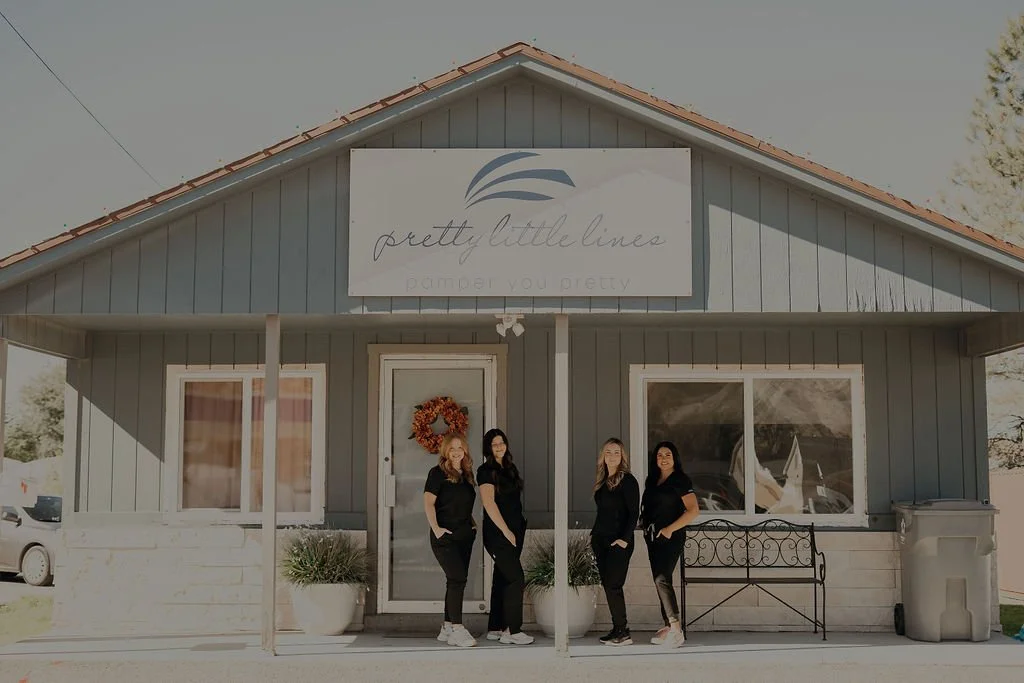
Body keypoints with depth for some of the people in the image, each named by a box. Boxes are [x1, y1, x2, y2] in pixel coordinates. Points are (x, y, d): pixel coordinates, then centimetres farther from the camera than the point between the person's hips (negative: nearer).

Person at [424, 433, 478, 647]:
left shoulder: (467, 475, 14)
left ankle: (447, 628, 17)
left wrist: (472, 522, 13)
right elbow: (428, 503, -11)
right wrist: (436, 528, -17)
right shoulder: (438, 473, -6)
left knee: (457, 580, 9)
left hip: (465, 534, 7)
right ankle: (457, 630, -12)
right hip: (445, 536, -7)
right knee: (457, 578, -14)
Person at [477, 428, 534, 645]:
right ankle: (512, 631, -7)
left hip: (514, 531, 8)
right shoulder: (486, 471, -8)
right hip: (498, 533, -8)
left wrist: (519, 526, 13)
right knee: (516, 579, -11)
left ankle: (495, 629, 17)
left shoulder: (510, 468, 15)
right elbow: (489, 503, -15)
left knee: (502, 579, 11)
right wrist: (506, 530, -16)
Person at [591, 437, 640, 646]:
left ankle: (622, 632, -5)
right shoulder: (602, 481, 14)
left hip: (618, 542, -8)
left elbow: (634, 513, -11)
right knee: (608, 585, 7)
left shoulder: (628, 480, -8)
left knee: (613, 585, -10)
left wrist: (625, 538, -17)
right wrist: (594, 534, 15)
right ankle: (617, 629, 12)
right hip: (601, 540, 8)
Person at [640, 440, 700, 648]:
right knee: (660, 582, 8)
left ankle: (675, 629, -20)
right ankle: (667, 627, 13)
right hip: (653, 538, 8)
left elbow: (693, 510, -12)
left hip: (670, 537, -8)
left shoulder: (680, 480, -6)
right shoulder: (652, 481, 15)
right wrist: (646, 528, 7)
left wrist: (670, 529, -16)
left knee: (662, 579, -19)